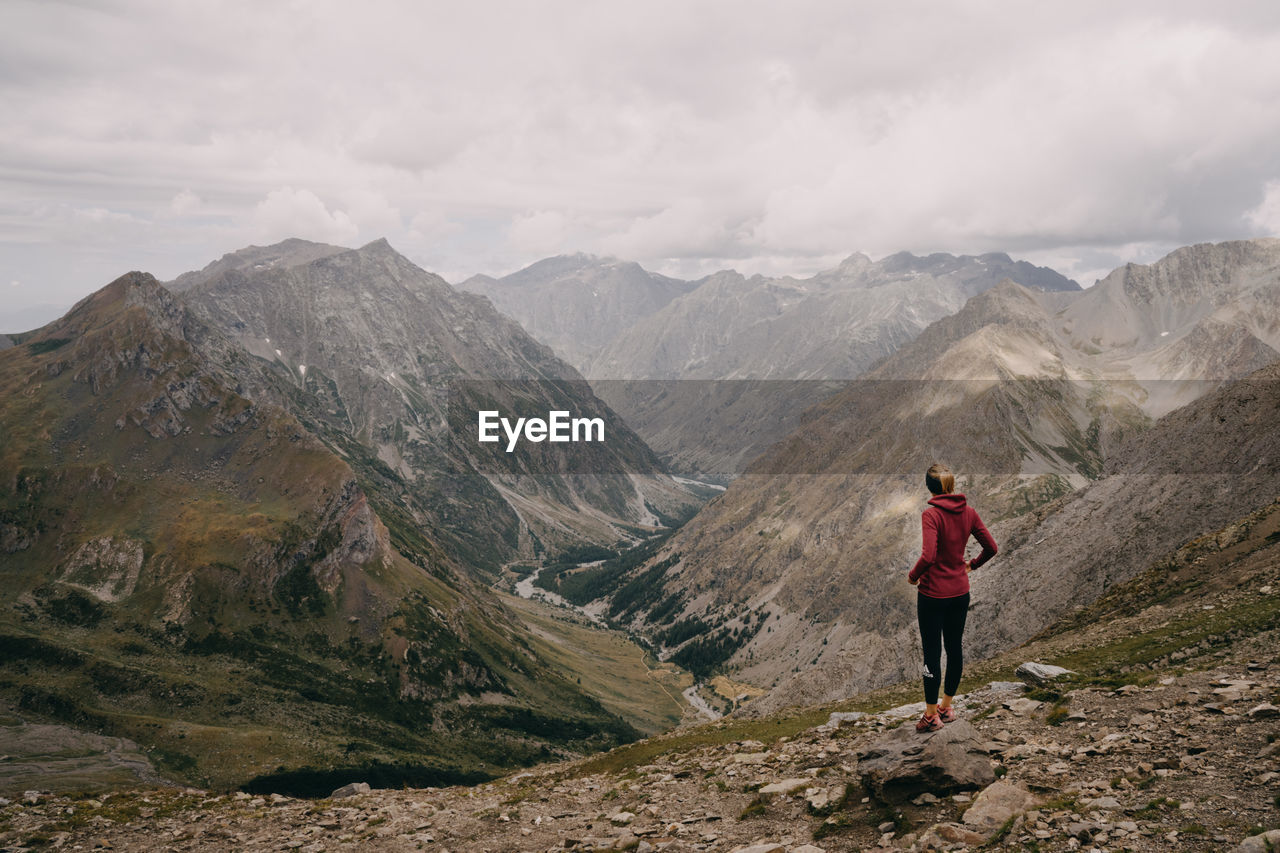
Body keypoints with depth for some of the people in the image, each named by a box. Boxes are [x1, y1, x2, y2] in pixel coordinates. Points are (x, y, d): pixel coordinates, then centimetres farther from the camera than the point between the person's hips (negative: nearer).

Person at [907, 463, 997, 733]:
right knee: (954, 648, 16)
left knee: (932, 653, 2)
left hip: (933, 593, -6)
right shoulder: (968, 512, 0)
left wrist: (913, 575, -9)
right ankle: (946, 706, 29)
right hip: (960, 592, 6)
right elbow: (991, 547, 5)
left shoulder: (931, 514, -18)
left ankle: (931, 715, 10)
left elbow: (928, 556, -26)